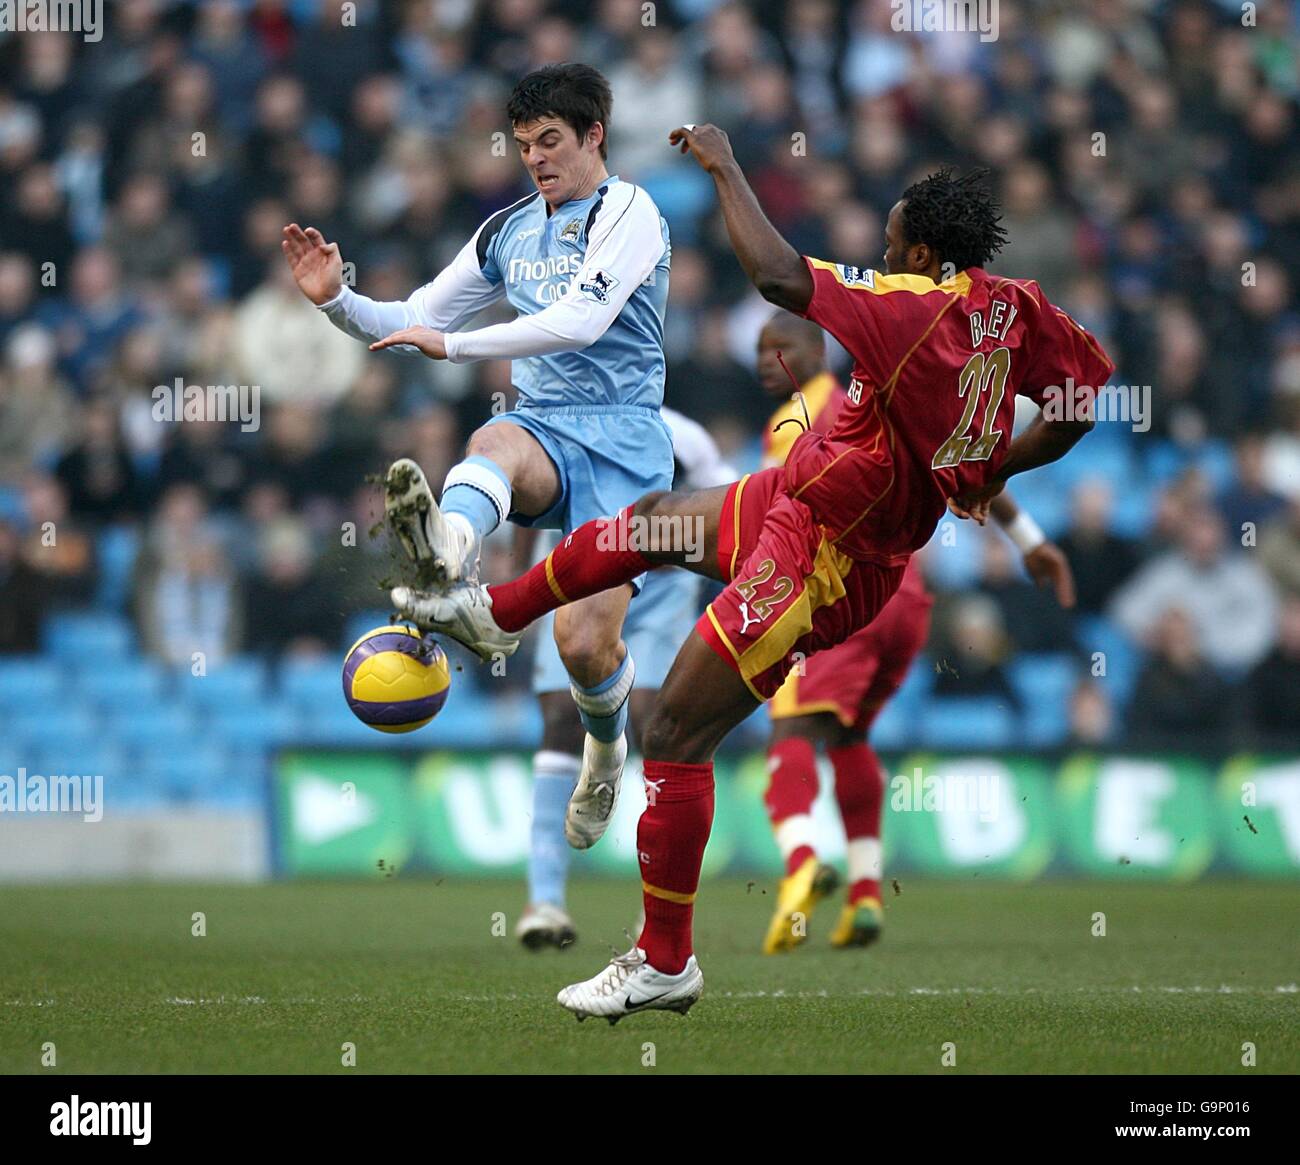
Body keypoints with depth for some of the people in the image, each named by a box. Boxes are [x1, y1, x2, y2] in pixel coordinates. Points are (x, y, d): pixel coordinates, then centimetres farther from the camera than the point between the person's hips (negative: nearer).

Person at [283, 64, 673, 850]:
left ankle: (607, 747, 23)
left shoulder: (627, 211, -6)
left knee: (585, 645, -14)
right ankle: (448, 543, -73)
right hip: (540, 430, 5)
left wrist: (451, 345, -25)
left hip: (622, 438, -5)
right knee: (493, 442, -36)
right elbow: (416, 323, 21)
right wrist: (336, 299, 2)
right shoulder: (508, 233, 16)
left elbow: (581, 320, -21)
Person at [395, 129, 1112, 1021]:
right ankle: (495, 616, 49)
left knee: (675, 737, -2)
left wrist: (725, 167, -21)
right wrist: (986, 471, 10)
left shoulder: (915, 311, -30)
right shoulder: (1013, 307, -7)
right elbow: (1093, 388, 4)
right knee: (654, 521, 26)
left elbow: (776, 274, -36)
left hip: (825, 561, -9)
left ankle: (666, 964, 8)